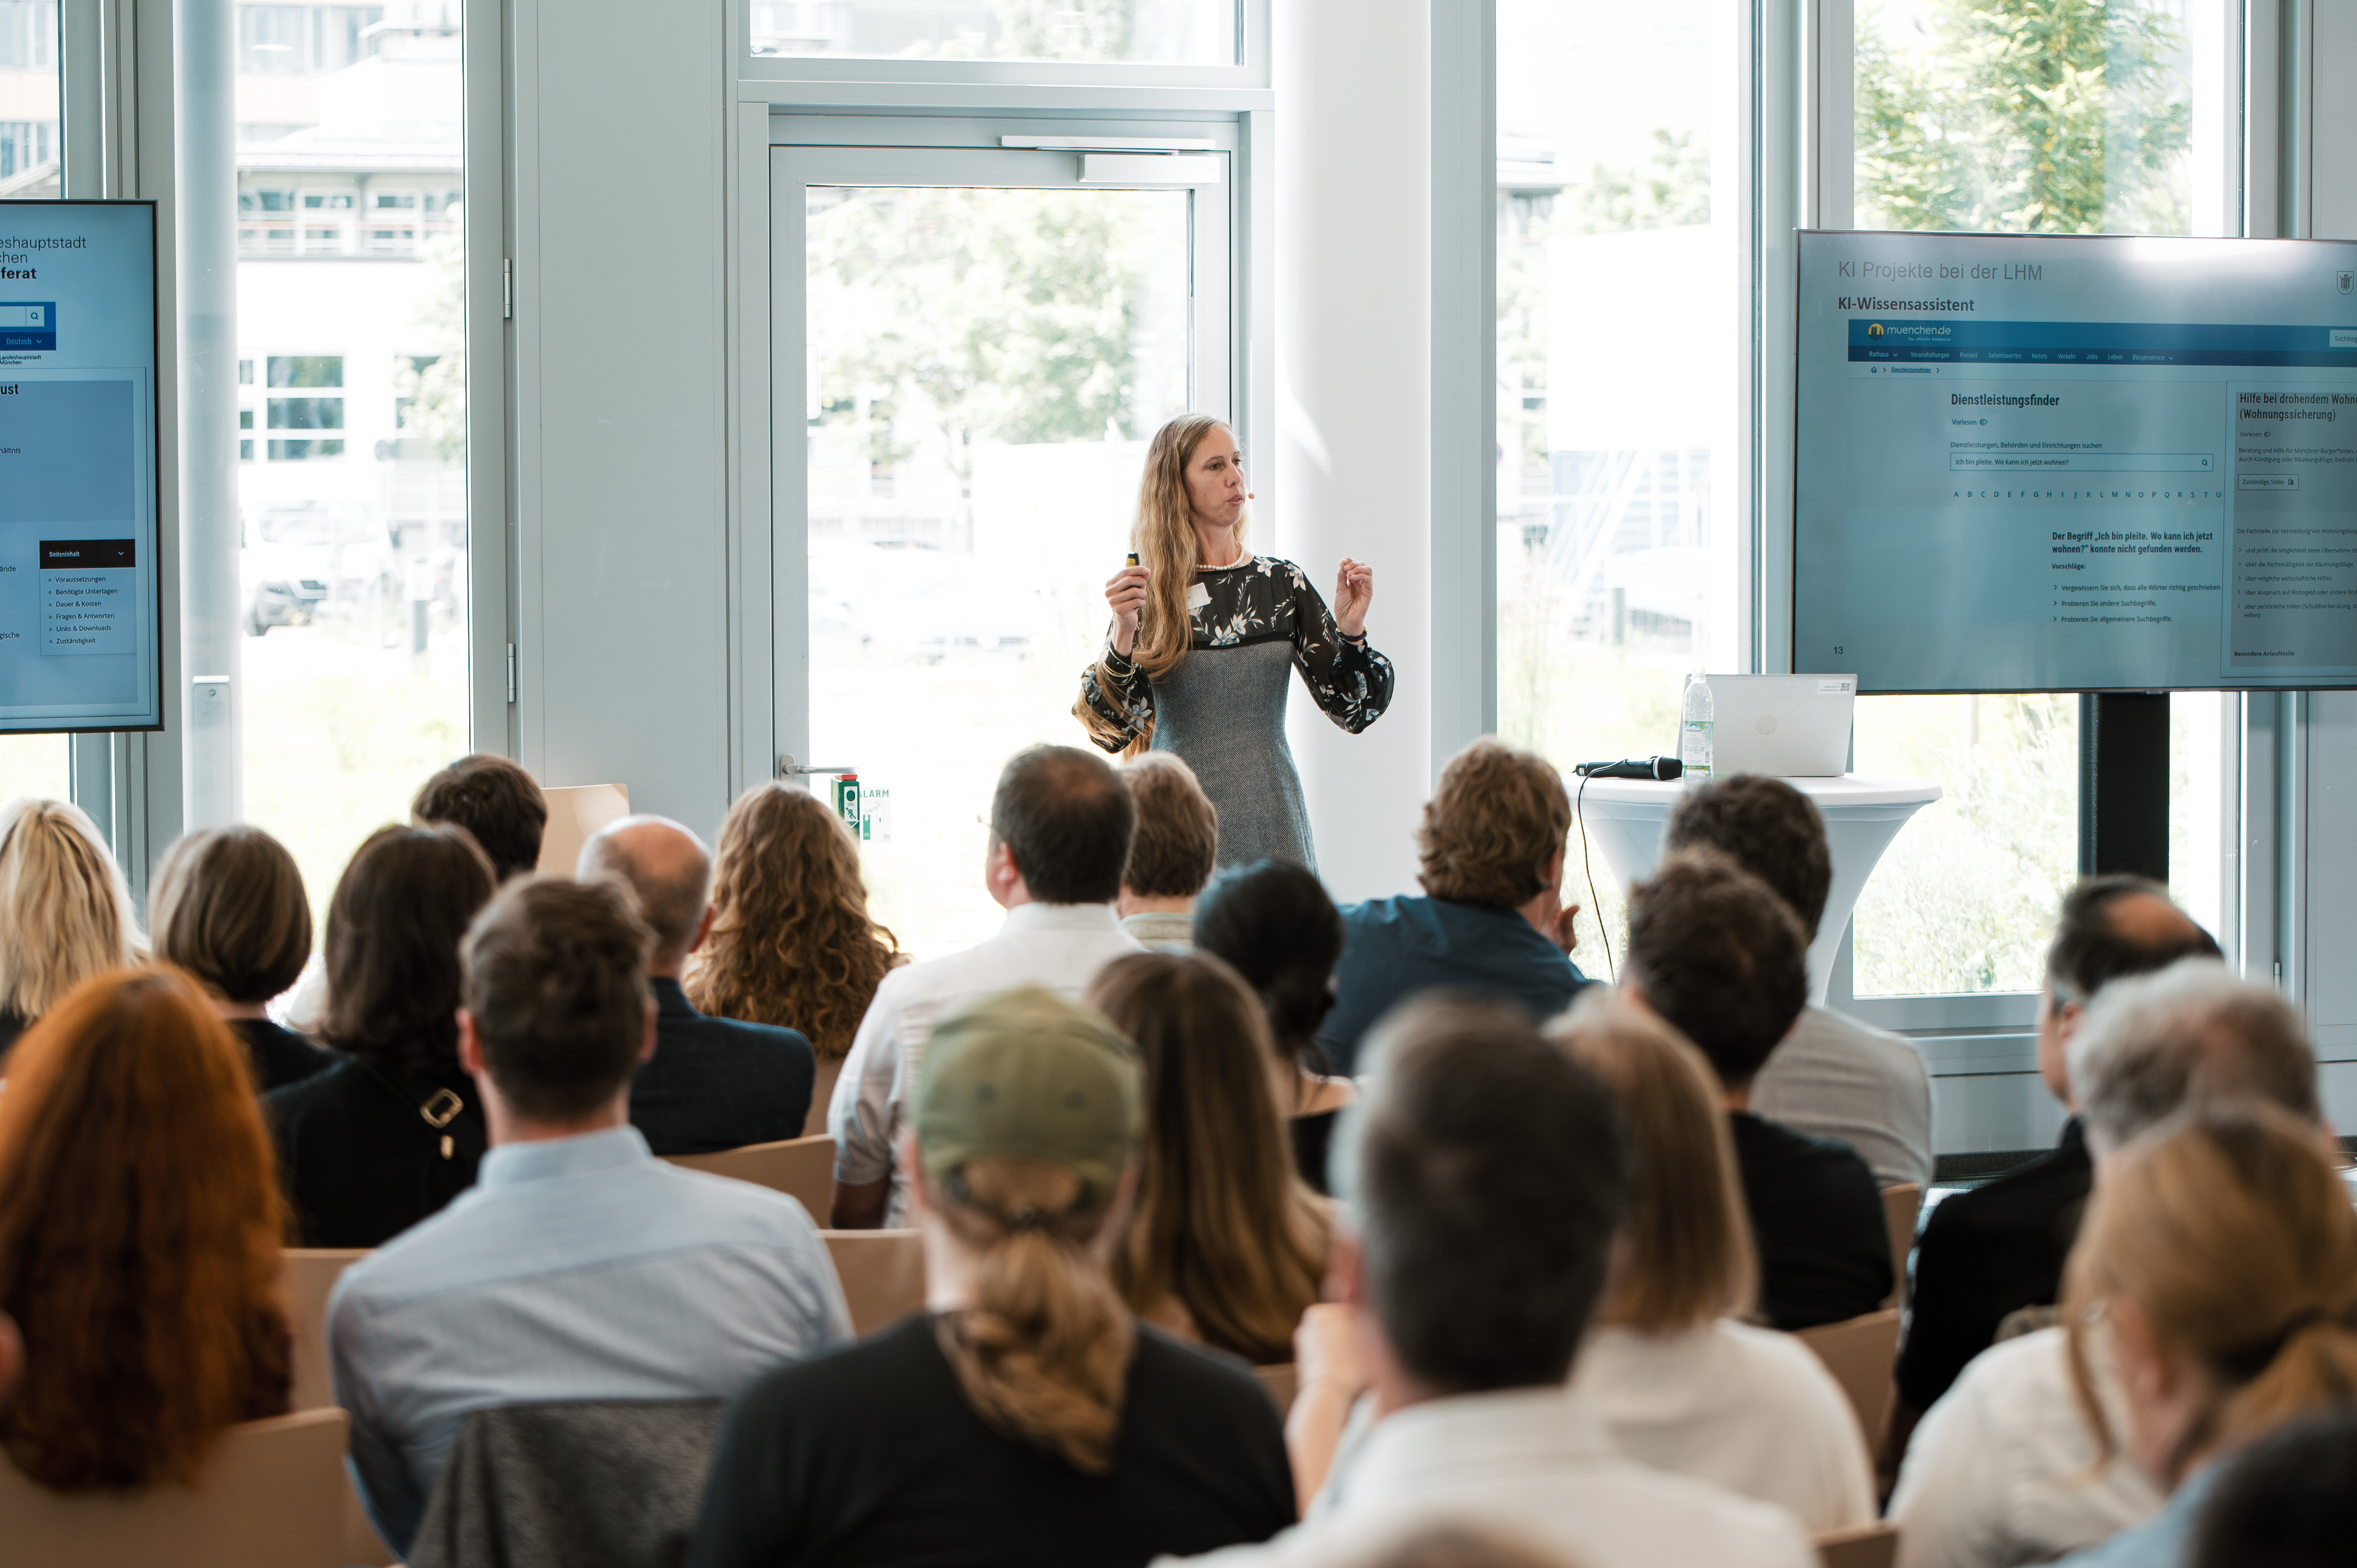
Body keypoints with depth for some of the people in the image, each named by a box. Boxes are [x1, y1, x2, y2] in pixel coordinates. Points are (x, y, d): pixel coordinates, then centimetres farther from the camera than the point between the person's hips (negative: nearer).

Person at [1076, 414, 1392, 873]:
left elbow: (1355, 709, 6)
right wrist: (1123, 634, -21)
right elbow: (1111, 730, -8)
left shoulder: (1281, 583, 6)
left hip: (1271, 820, 2)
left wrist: (1351, 630, -10)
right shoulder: (1147, 591, 0)